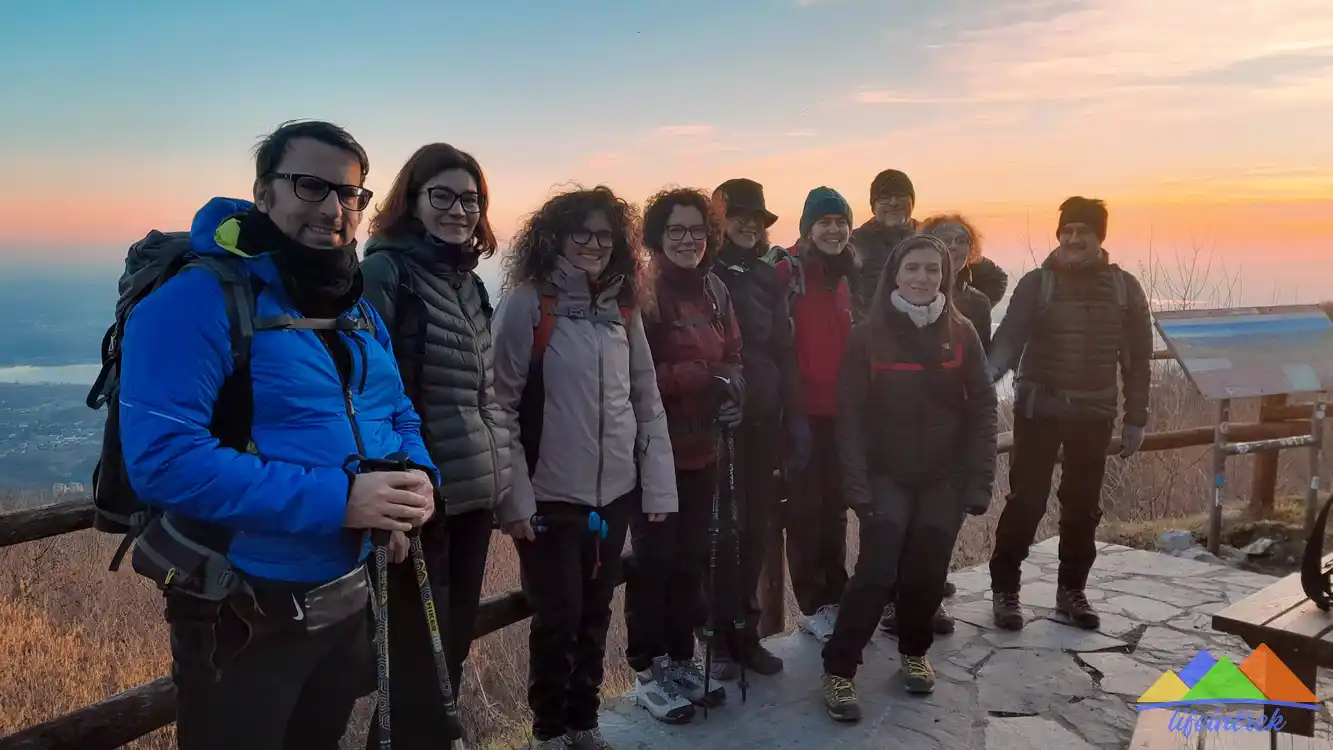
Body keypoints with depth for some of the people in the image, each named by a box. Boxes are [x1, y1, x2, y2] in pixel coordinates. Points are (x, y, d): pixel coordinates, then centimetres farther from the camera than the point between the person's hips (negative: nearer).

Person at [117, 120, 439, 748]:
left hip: (354, 601, 7)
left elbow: (399, 416, 13)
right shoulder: (195, 299, -18)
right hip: (244, 617, -7)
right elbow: (164, 460, -27)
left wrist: (420, 477, -11)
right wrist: (335, 499, -30)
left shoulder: (360, 311, 7)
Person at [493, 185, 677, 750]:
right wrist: (514, 497, -13)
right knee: (559, 618, 3)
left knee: (595, 615, 14)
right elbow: (500, 403, -10)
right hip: (552, 496, -5)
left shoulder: (623, 308, 8)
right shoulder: (527, 304, -8)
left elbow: (647, 400, 10)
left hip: (615, 493, 5)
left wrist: (658, 485, 4)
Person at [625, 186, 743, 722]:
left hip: (701, 449, 7)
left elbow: (732, 355, 15)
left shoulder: (714, 289, 9)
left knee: (692, 558, 15)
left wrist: (732, 384, -6)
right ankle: (648, 672, 18)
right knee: (654, 560, 2)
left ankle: (681, 660, 30)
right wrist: (700, 377, -20)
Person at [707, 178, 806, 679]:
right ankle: (719, 638, 14)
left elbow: (784, 352, 14)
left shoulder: (767, 278, 12)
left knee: (756, 527, 9)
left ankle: (745, 632, 23)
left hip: (762, 420, 5)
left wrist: (795, 416, 10)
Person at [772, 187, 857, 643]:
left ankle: (836, 596, 27)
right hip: (803, 410, -6)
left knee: (835, 505, 14)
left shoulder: (850, 277, 11)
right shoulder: (788, 272, -9)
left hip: (842, 410, 6)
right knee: (805, 508, 3)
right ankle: (813, 604, 15)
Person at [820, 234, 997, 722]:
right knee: (876, 572, -11)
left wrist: (979, 481, -5)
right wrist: (857, 483, -16)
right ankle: (838, 670, 2)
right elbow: (851, 414, -9)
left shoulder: (961, 334, 1)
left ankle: (914, 653, 32)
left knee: (928, 572, 7)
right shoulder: (868, 335, -6)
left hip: (944, 477, 3)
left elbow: (982, 410, 1)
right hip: (886, 476, -2)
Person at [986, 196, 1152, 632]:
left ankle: (1071, 590, 26)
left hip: (1094, 414, 3)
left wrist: (1135, 419, 3)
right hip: (1039, 410, -2)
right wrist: (990, 371, -36)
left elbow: (1138, 357, 6)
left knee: (1083, 506, 11)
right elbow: (1011, 335, -16)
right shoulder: (1036, 283, -4)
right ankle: (1005, 589, 12)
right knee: (1026, 502, -1)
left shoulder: (1124, 288, 2)